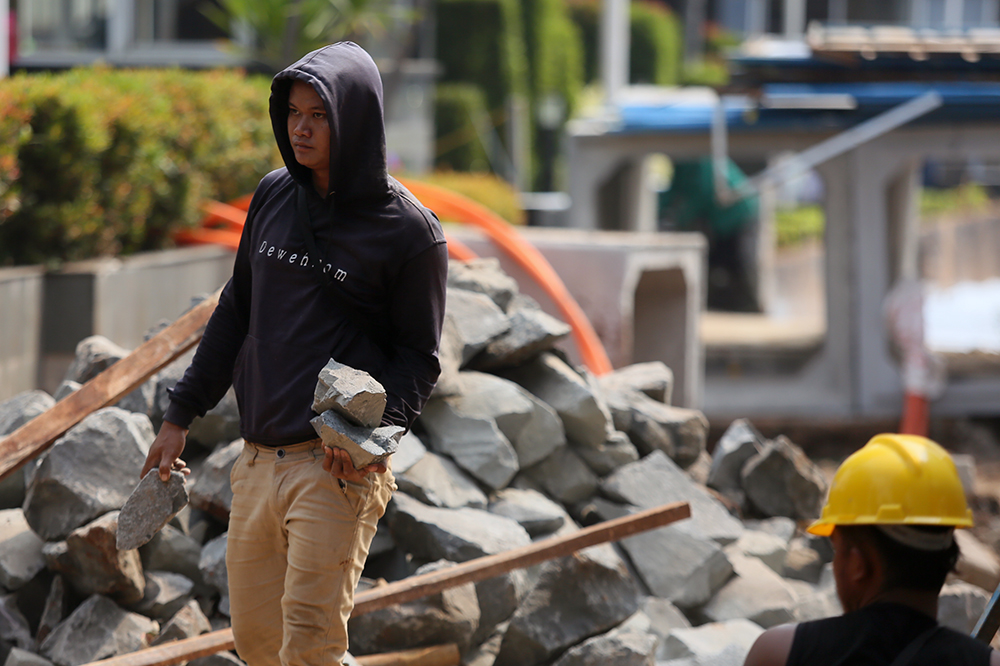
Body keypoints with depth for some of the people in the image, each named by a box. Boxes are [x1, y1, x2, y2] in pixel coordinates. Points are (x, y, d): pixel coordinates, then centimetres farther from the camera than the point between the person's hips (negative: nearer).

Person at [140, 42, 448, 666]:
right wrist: (181, 414, 19)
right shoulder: (274, 197, 11)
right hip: (257, 462, 6)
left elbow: (419, 357, -3)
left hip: (337, 468, -6)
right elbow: (238, 311, 20)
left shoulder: (409, 231, -6)